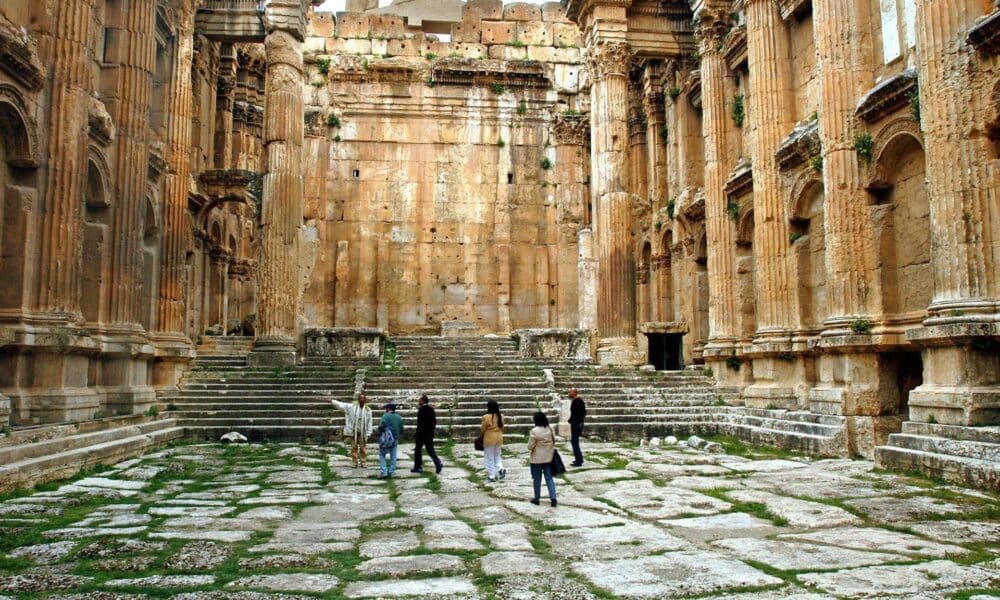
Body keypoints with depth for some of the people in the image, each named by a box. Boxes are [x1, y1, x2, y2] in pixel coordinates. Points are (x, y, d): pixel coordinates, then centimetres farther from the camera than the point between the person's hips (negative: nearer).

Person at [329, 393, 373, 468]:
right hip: (353, 431, 0)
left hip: (362, 432, 0)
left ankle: (362, 462, 13)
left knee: (363, 447, 4)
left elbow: (369, 423, 1)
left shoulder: (368, 410, -2)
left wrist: (368, 433, -2)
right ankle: (354, 462, 14)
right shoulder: (352, 407, -2)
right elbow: (341, 405, 3)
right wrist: (332, 401, 2)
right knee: (354, 447, 5)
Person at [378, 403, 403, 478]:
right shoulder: (399, 418, 6)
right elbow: (401, 430, 7)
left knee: (382, 455, 5)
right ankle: (391, 472, 12)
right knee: (393, 456, 11)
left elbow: (381, 427, -18)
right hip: (395, 439, 4)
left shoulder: (385, 416, -11)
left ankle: (383, 471, -6)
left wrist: (380, 435, -2)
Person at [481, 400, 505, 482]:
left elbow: (482, 429, -9)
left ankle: (491, 476, 9)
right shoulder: (501, 416, -1)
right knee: (497, 456, 22)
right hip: (499, 438, 5)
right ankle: (501, 469, 0)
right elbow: (502, 428, 7)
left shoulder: (486, 417, -18)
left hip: (489, 439, -5)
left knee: (490, 458, 6)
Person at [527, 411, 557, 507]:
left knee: (537, 479, 9)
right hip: (549, 457, 4)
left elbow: (530, 446, -14)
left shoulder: (534, 431, -19)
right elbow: (554, 441, 6)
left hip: (537, 459, -4)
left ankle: (536, 498, 20)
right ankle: (553, 498, 1)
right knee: (549, 478, 9)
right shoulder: (550, 429, -3)